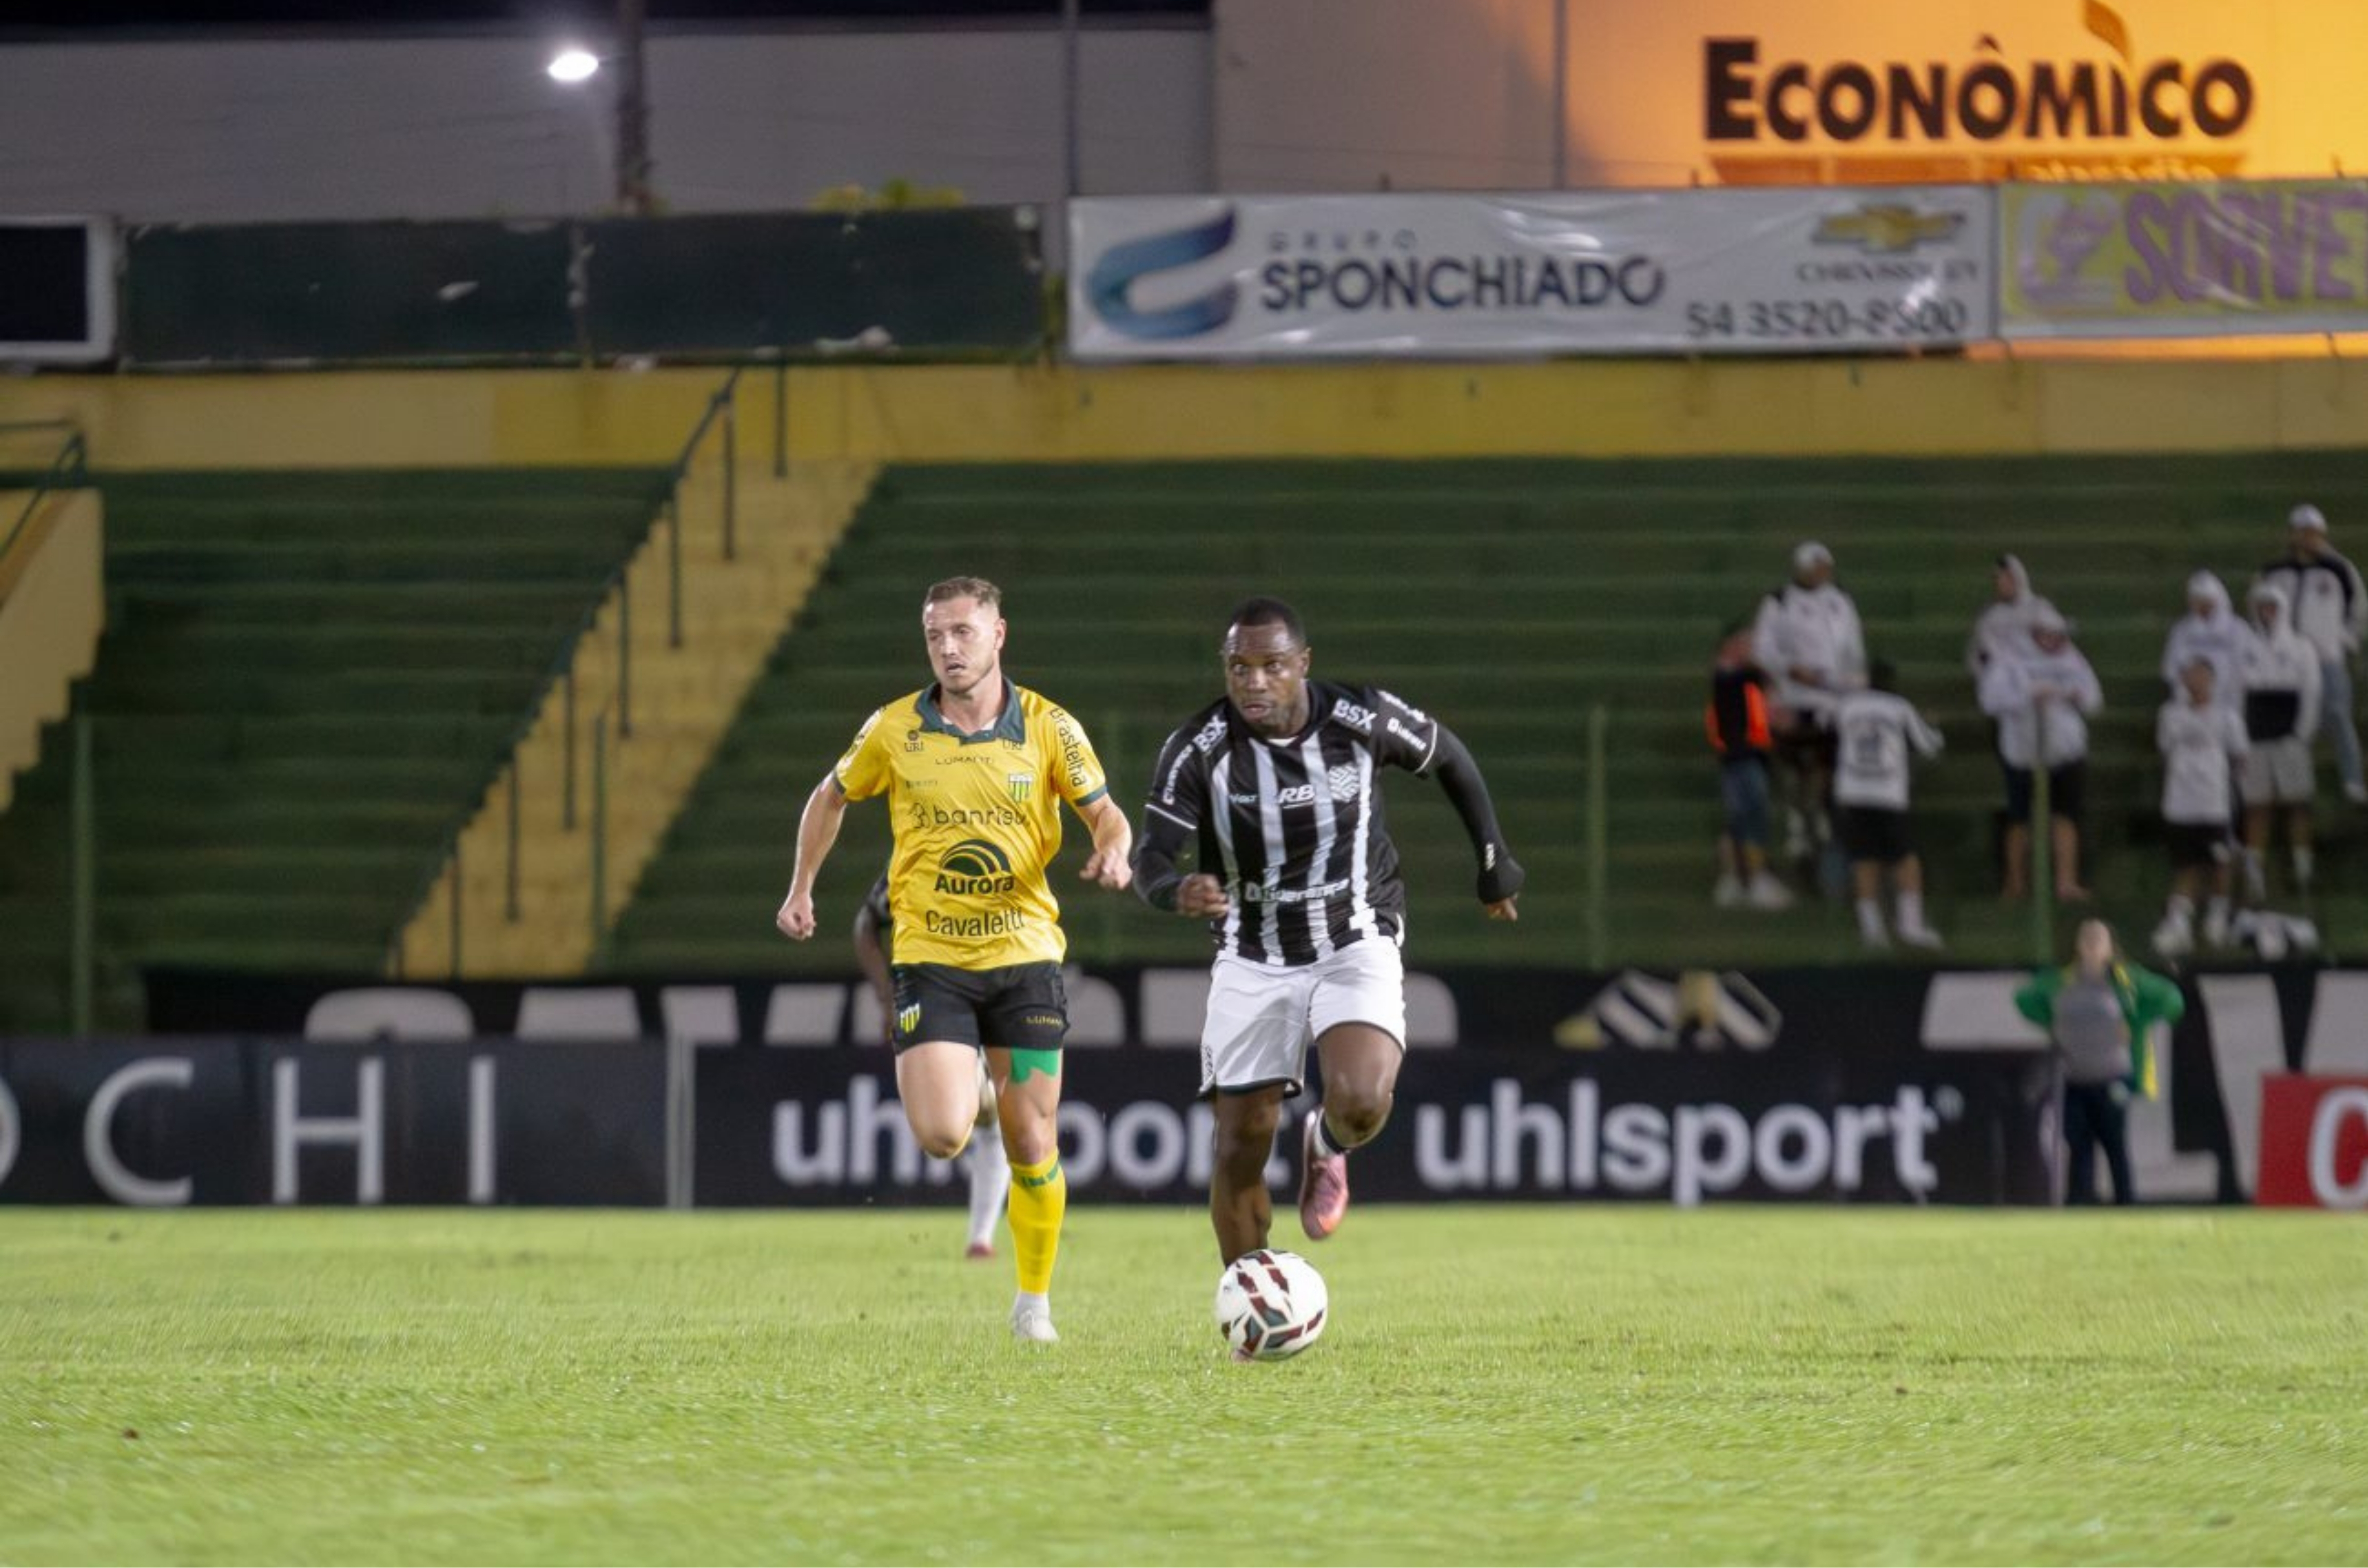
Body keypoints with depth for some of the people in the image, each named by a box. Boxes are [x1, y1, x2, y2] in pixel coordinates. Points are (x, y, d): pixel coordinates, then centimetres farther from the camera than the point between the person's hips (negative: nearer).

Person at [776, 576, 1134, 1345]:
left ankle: (1034, 1299, 19)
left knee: (1032, 1147, 0)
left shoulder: (1049, 729, -3)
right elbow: (831, 799, 15)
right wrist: (801, 890, 15)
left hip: (1025, 955, 0)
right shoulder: (894, 731, -2)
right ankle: (964, 1094, 21)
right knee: (943, 1137, -16)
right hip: (931, 958, 0)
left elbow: (1107, 814, 1)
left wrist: (1113, 852, -22)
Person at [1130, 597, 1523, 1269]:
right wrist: (1177, 891, -45)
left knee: (1360, 1105, -26)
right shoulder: (1198, 748, -16)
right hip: (1252, 959, 1)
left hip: (1356, 944, -1)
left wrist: (1496, 863, 14)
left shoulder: (1363, 719, -14)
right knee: (1242, 1146, 0)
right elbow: (1151, 859, -21)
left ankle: (1327, 1145, 12)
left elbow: (1449, 756, 5)